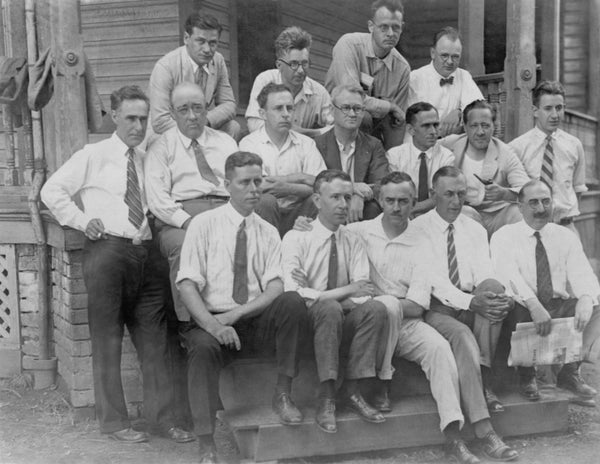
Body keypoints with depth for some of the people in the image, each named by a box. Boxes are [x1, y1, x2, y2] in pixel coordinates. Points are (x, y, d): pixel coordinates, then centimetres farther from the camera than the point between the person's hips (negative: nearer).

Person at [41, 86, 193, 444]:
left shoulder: (147, 160, 16)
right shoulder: (94, 155, 3)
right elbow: (52, 190, 3)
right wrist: (82, 220, -5)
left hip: (146, 251, 5)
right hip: (107, 249, -4)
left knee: (154, 337, 5)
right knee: (107, 338, 0)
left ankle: (161, 417, 12)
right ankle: (114, 421, 10)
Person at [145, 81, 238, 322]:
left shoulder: (226, 142, 27)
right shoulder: (161, 147, 16)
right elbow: (157, 198, 3)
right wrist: (188, 222, -14)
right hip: (179, 216, -2)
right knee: (184, 246, -37)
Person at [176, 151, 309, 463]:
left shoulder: (268, 233, 11)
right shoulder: (204, 224, 3)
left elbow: (275, 287, -1)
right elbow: (187, 284, -7)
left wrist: (237, 313, -18)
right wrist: (212, 324, -23)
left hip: (258, 321, 2)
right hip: (212, 319, -2)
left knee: (293, 302, -26)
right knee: (203, 346, -35)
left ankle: (283, 394, -15)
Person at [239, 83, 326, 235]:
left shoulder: (306, 143, 9)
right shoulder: (249, 143, 0)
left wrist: (287, 188, -18)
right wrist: (300, 177, -9)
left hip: (296, 212, 2)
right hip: (267, 212, -2)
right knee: (266, 201, -31)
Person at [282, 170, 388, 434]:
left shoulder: (353, 242, 9)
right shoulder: (297, 238, -4)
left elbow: (362, 293, -2)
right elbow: (293, 293, -16)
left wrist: (313, 291, -15)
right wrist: (344, 291, -20)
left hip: (345, 322, 4)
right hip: (308, 319, -4)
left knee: (375, 308, -25)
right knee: (330, 308, -35)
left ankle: (351, 391, -18)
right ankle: (326, 398, -27)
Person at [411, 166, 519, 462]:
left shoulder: (476, 230, 14)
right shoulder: (418, 229, -1)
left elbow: (485, 276, 1)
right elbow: (432, 279, -13)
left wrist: (499, 297, -24)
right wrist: (470, 301, -28)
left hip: (473, 306, 4)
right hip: (436, 307, -4)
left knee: (492, 287, -29)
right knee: (462, 335, -35)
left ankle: (484, 382, -23)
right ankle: (484, 432, -38)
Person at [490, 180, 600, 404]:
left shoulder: (566, 237, 11)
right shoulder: (504, 236, 1)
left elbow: (581, 273, -3)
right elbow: (508, 275, -16)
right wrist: (534, 305, -34)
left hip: (560, 306, 3)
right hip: (523, 308, -3)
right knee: (519, 312, -36)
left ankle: (570, 372, -6)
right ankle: (526, 375, -11)